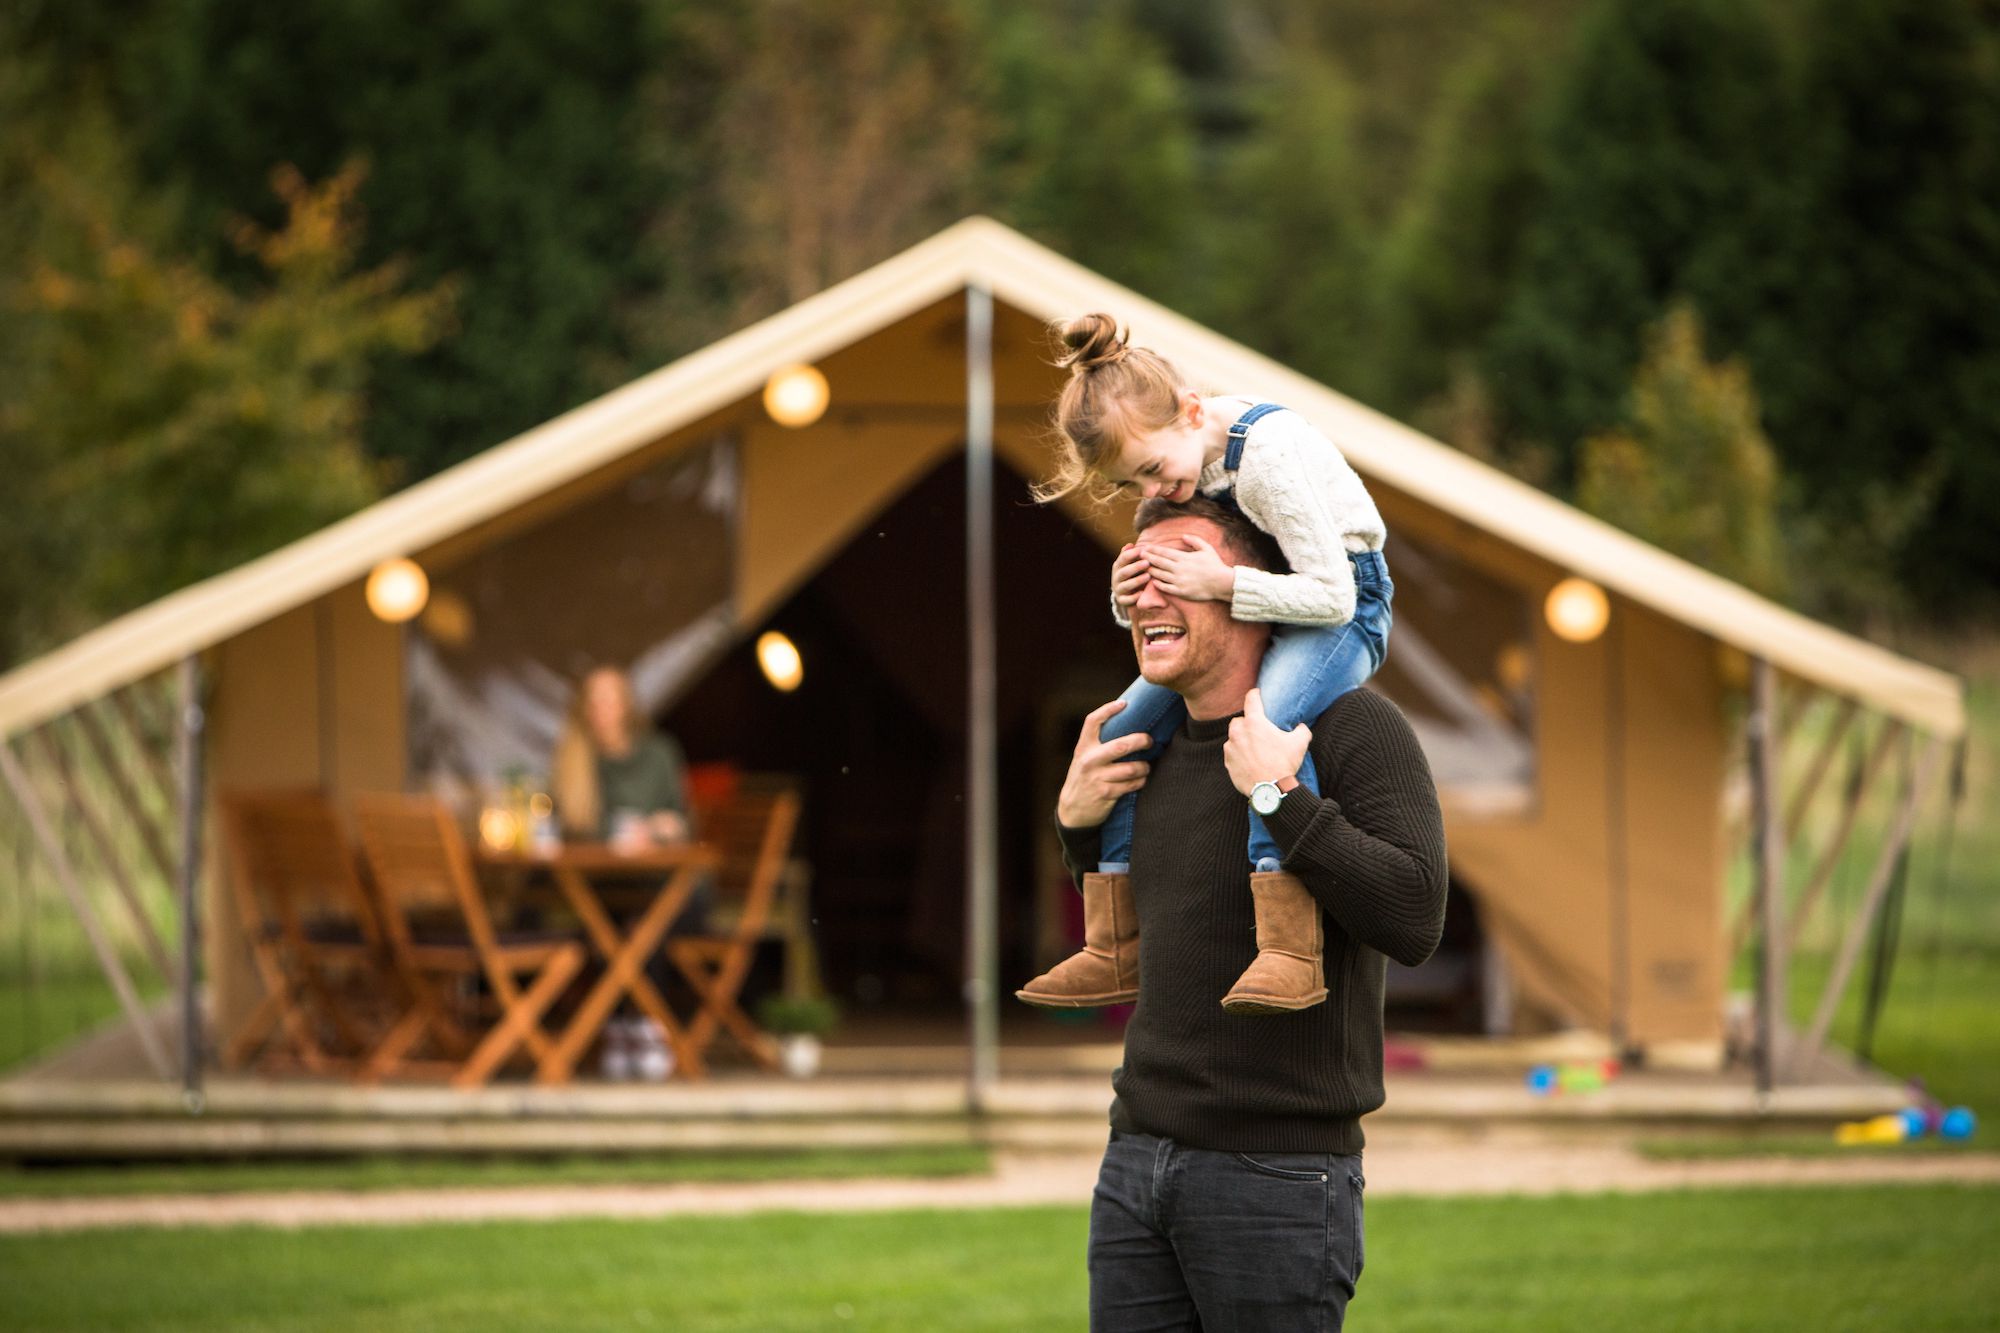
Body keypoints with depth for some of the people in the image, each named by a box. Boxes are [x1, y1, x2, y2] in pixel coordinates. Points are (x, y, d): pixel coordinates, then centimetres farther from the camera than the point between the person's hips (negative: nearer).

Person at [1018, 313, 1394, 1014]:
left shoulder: (1267, 453, -28)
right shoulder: (1164, 459, -2)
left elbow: (1331, 593, -28)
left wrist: (1220, 583, -34)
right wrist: (1128, 595, -16)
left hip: (1340, 610, -8)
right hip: (1245, 616, 8)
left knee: (1269, 721, -37)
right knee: (1120, 734, -2)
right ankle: (1116, 949, 6)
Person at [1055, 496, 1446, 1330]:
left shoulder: (1351, 726, -8)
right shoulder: (1155, 752, 13)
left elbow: (1414, 921, -19)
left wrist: (1277, 795, -19)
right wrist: (1076, 821, 11)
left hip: (1278, 1171, -7)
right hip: (1137, 1155, 7)